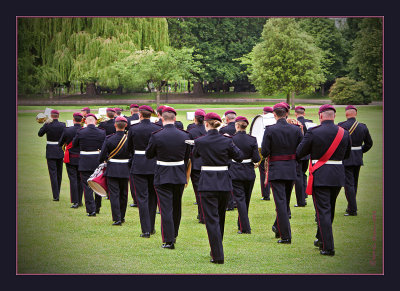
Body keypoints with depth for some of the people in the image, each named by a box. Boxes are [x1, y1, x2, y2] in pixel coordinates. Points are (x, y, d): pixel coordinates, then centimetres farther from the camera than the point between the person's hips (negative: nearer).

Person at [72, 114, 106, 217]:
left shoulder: (80, 132, -10)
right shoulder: (102, 133, -5)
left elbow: (74, 144, 5)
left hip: (85, 163, -2)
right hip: (98, 162, 2)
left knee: (87, 187, 1)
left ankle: (91, 210, -6)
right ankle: (97, 207, 28)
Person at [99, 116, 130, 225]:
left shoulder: (109, 139, -11)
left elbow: (102, 155, -7)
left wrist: (102, 161, 15)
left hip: (112, 170, -2)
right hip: (125, 170, 3)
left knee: (114, 194, -1)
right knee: (123, 194, 15)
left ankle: (117, 219, -6)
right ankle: (122, 216, 25)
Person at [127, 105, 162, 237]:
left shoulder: (133, 129, -7)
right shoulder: (157, 128, -4)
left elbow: (129, 147, 5)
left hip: (138, 166, -2)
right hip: (155, 165, 2)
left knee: (142, 198, 0)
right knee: (152, 196, 15)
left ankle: (146, 230, -5)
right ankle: (151, 227, 23)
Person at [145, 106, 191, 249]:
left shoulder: (156, 136, -14)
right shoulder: (184, 135, -3)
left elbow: (148, 155, -1)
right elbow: (187, 157, 8)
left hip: (162, 177, -4)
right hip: (180, 176, 4)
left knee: (166, 208, 0)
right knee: (176, 207, 18)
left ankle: (168, 240, -2)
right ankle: (174, 235, 33)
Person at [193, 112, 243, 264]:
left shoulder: (200, 141, -8)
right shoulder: (226, 141, -5)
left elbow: (195, 154, 12)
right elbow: (239, 157, 6)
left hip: (207, 183, -3)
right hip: (224, 182, 3)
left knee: (211, 219, -2)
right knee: (220, 218, 19)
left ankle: (218, 255, -9)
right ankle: (216, 250, 33)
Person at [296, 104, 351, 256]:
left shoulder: (313, 132, -11)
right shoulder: (344, 133, 1)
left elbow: (299, 153, -5)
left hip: (320, 175, -4)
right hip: (338, 175, 5)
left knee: (323, 211, -2)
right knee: (330, 209, 20)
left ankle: (328, 247, -5)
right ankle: (321, 239, 36)